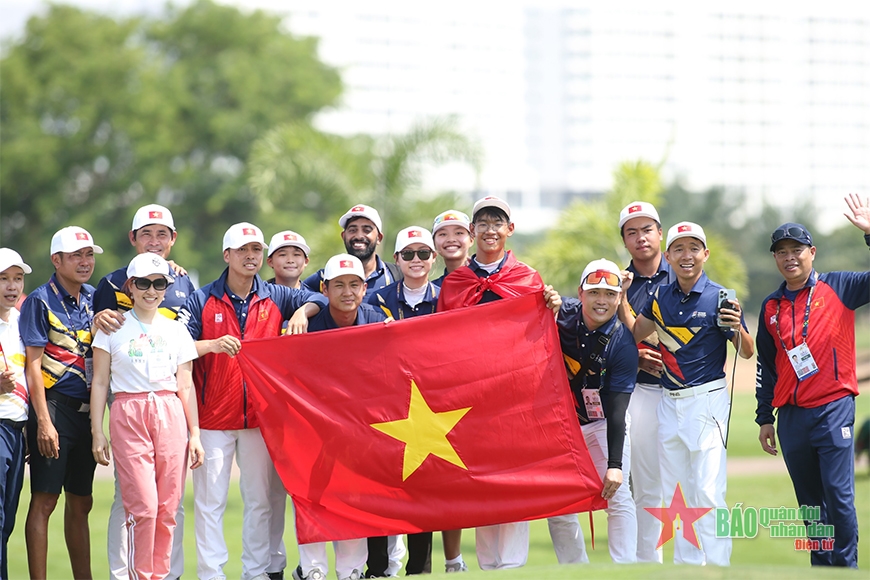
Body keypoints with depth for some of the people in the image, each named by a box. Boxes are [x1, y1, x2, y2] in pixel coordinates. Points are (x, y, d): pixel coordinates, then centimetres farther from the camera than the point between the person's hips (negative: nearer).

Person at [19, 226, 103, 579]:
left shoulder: (94, 299, 13)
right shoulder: (40, 301, -5)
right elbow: (33, 365, -10)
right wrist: (44, 421, -16)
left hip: (86, 411, 7)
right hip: (54, 406, -7)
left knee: (81, 503, 11)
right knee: (44, 501, -7)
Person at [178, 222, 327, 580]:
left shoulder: (275, 298, 8)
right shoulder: (202, 301, 0)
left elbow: (320, 299, 11)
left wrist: (302, 311, -9)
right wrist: (212, 345, -24)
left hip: (261, 414, 3)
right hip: (213, 416, -2)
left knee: (260, 498, 5)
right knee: (210, 499, -2)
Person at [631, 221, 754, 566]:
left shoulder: (718, 297, -7)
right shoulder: (661, 297, 8)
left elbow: (747, 353, -5)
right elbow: (634, 334, 15)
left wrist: (737, 328, -25)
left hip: (707, 399, -6)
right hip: (669, 404, 6)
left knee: (708, 493, -12)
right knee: (676, 494, 11)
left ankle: (717, 570, -11)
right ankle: (686, 567, 20)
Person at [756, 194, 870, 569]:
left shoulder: (837, 288, 2)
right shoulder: (770, 307, 13)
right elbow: (766, 366, 17)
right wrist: (764, 418, 16)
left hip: (834, 410, -4)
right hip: (791, 417, 4)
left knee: (838, 495, -11)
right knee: (809, 502, 9)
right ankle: (822, 569, 16)